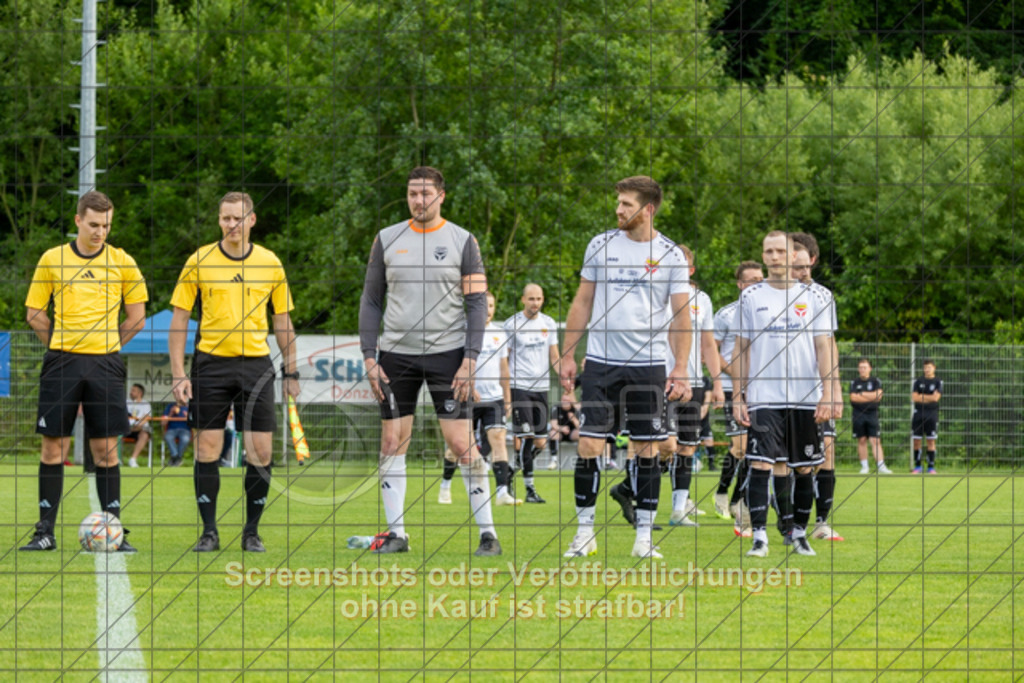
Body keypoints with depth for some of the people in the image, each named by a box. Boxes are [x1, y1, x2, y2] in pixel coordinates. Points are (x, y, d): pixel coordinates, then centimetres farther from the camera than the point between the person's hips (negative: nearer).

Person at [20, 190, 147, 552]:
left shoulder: (122, 263, 5)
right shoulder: (52, 259, 3)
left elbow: (136, 318, 11)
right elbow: (35, 314, 8)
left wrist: (106, 344, 6)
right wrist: (62, 345, 4)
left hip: (105, 363, 0)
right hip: (62, 363, 0)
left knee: (106, 449, 1)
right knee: (53, 447, -1)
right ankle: (45, 531, 4)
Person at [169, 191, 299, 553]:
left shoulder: (270, 263, 6)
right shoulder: (199, 261, 1)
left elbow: (283, 322, 13)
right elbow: (179, 319, 2)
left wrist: (291, 371, 9)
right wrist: (178, 374, -5)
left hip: (256, 364, 1)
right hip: (211, 363, -1)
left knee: (260, 452, -2)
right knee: (207, 450, -2)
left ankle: (252, 532, 9)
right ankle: (209, 531, 6)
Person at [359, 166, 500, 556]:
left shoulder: (462, 242, 2)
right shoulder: (387, 240, 7)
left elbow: (477, 304, 1)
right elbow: (371, 301, 10)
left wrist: (469, 360, -9)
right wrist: (369, 357, 2)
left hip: (446, 353, -3)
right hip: (396, 355, 3)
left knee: (461, 444, -7)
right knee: (392, 443, 1)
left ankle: (488, 533, -1)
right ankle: (396, 534, 8)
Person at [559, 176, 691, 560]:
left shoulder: (670, 256, 1)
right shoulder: (601, 246, 5)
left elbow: (681, 316, 2)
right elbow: (582, 303, 11)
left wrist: (680, 370, -7)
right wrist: (568, 355, 7)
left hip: (648, 366, -1)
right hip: (601, 362, 1)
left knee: (647, 449, 1)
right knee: (589, 445, -5)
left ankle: (644, 537, 7)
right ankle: (584, 532, 4)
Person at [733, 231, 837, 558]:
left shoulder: (814, 298, 6)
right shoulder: (751, 297, 6)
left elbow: (824, 347, 5)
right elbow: (742, 349, 8)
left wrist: (827, 394, -4)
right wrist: (738, 396, 2)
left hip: (805, 398, 1)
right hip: (763, 397, -1)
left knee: (804, 469, 5)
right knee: (762, 464, -11)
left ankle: (799, 532, 17)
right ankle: (759, 536, -11)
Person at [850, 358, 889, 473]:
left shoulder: (875, 381, 6)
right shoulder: (854, 383, 6)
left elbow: (878, 394, -9)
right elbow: (853, 398, -8)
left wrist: (862, 394, -7)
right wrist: (871, 397, -7)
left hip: (872, 413, -1)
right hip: (859, 414, 1)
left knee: (875, 441, -7)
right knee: (862, 441, 4)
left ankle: (881, 466, -13)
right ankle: (864, 466, 11)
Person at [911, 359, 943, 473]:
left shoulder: (938, 382, 3)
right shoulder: (918, 381, 9)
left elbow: (936, 397, -9)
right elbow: (914, 397, 0)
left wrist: (921, 396, -4)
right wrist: (929, 398, -6)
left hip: (932, 414, -2)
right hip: (918, 414, 2)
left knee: (931, 441, -1)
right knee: (916, 441, 1)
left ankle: (931, 467, 4)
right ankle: (917, 466, 10)